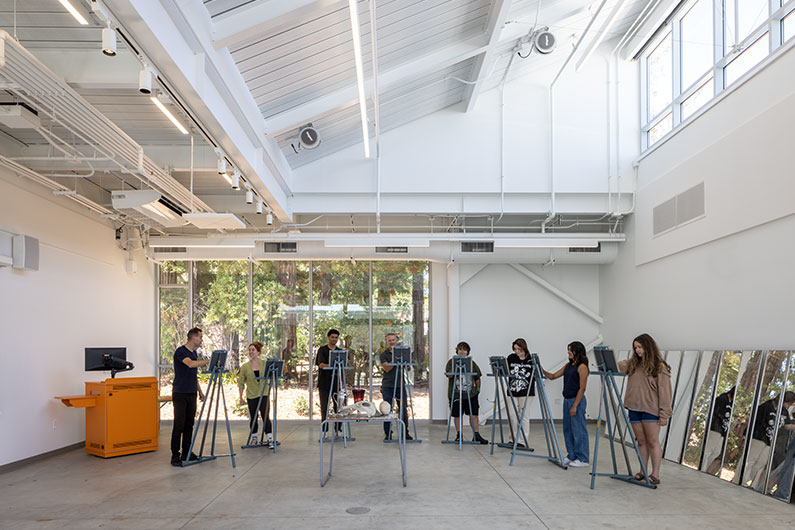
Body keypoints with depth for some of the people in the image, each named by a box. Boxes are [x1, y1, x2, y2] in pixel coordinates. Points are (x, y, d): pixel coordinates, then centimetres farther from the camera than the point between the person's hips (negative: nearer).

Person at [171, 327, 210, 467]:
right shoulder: (180, 352, -13)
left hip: (191, 394, 8)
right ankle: (175, 455, -3)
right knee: (179, 425, -7)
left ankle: (186, 453, 15)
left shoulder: (194, 353, 14)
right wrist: (208, 361, -24)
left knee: (189, 425, 9)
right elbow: (191, 364, -32)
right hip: (180, 394, -8)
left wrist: (199, 390, 19)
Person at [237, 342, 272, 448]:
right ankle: (254, 438, 24)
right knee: (253, 418, 8)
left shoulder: (264, 364, 1)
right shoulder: (245, 367, 0)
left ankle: (270, 439, -5)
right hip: (251, 396, 1)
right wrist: (241, 398, 0)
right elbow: (241, 383, 3)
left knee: (265, 416, -7)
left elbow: (269, 378, 8)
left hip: (263, 394, -1)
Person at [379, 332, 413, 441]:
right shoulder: (383, 354, 2)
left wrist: (407, 365, -12)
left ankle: (405, 432, 11)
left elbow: (409, 368, 10)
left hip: (400, 385, 3)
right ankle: (388, 433, 10)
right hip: (387, 386, -2)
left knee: (404, 408, 2)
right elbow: (386, 368, -12)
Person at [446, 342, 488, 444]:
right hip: (455, 394, -1)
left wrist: (478, 388, 6)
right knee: (457, 415, 6)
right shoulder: (452, 362, 2)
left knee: (474, 414, -3)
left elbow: (477, 377, 15)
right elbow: (449, 375, -10)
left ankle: (476, 435, 2)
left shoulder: (471, 363, 9)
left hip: (470, 394, 1)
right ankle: (458, 434, 19)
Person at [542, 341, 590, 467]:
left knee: (578, 429, -3)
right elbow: (553, 376, 14)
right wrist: (543, 371, -4)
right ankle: (571, 456, 22)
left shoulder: (582, 367, -11)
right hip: (567, 400, 9)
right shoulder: (568, 365, 13)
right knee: (567, 429, 12)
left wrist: (575, 405, -18)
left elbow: (582, 388, -15)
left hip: (577, 400, -9)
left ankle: (582, 459, 5)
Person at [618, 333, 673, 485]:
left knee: (653, 441, -1)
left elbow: (664, 392, -9)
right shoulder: (633, 363, 12)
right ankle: (643, 472, 19)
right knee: (641, 441, 11)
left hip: (651, 410, -5)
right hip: (634, 408, 5)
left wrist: (664, 414, -12)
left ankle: (655, 475, 4)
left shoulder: (660, 367, -6)